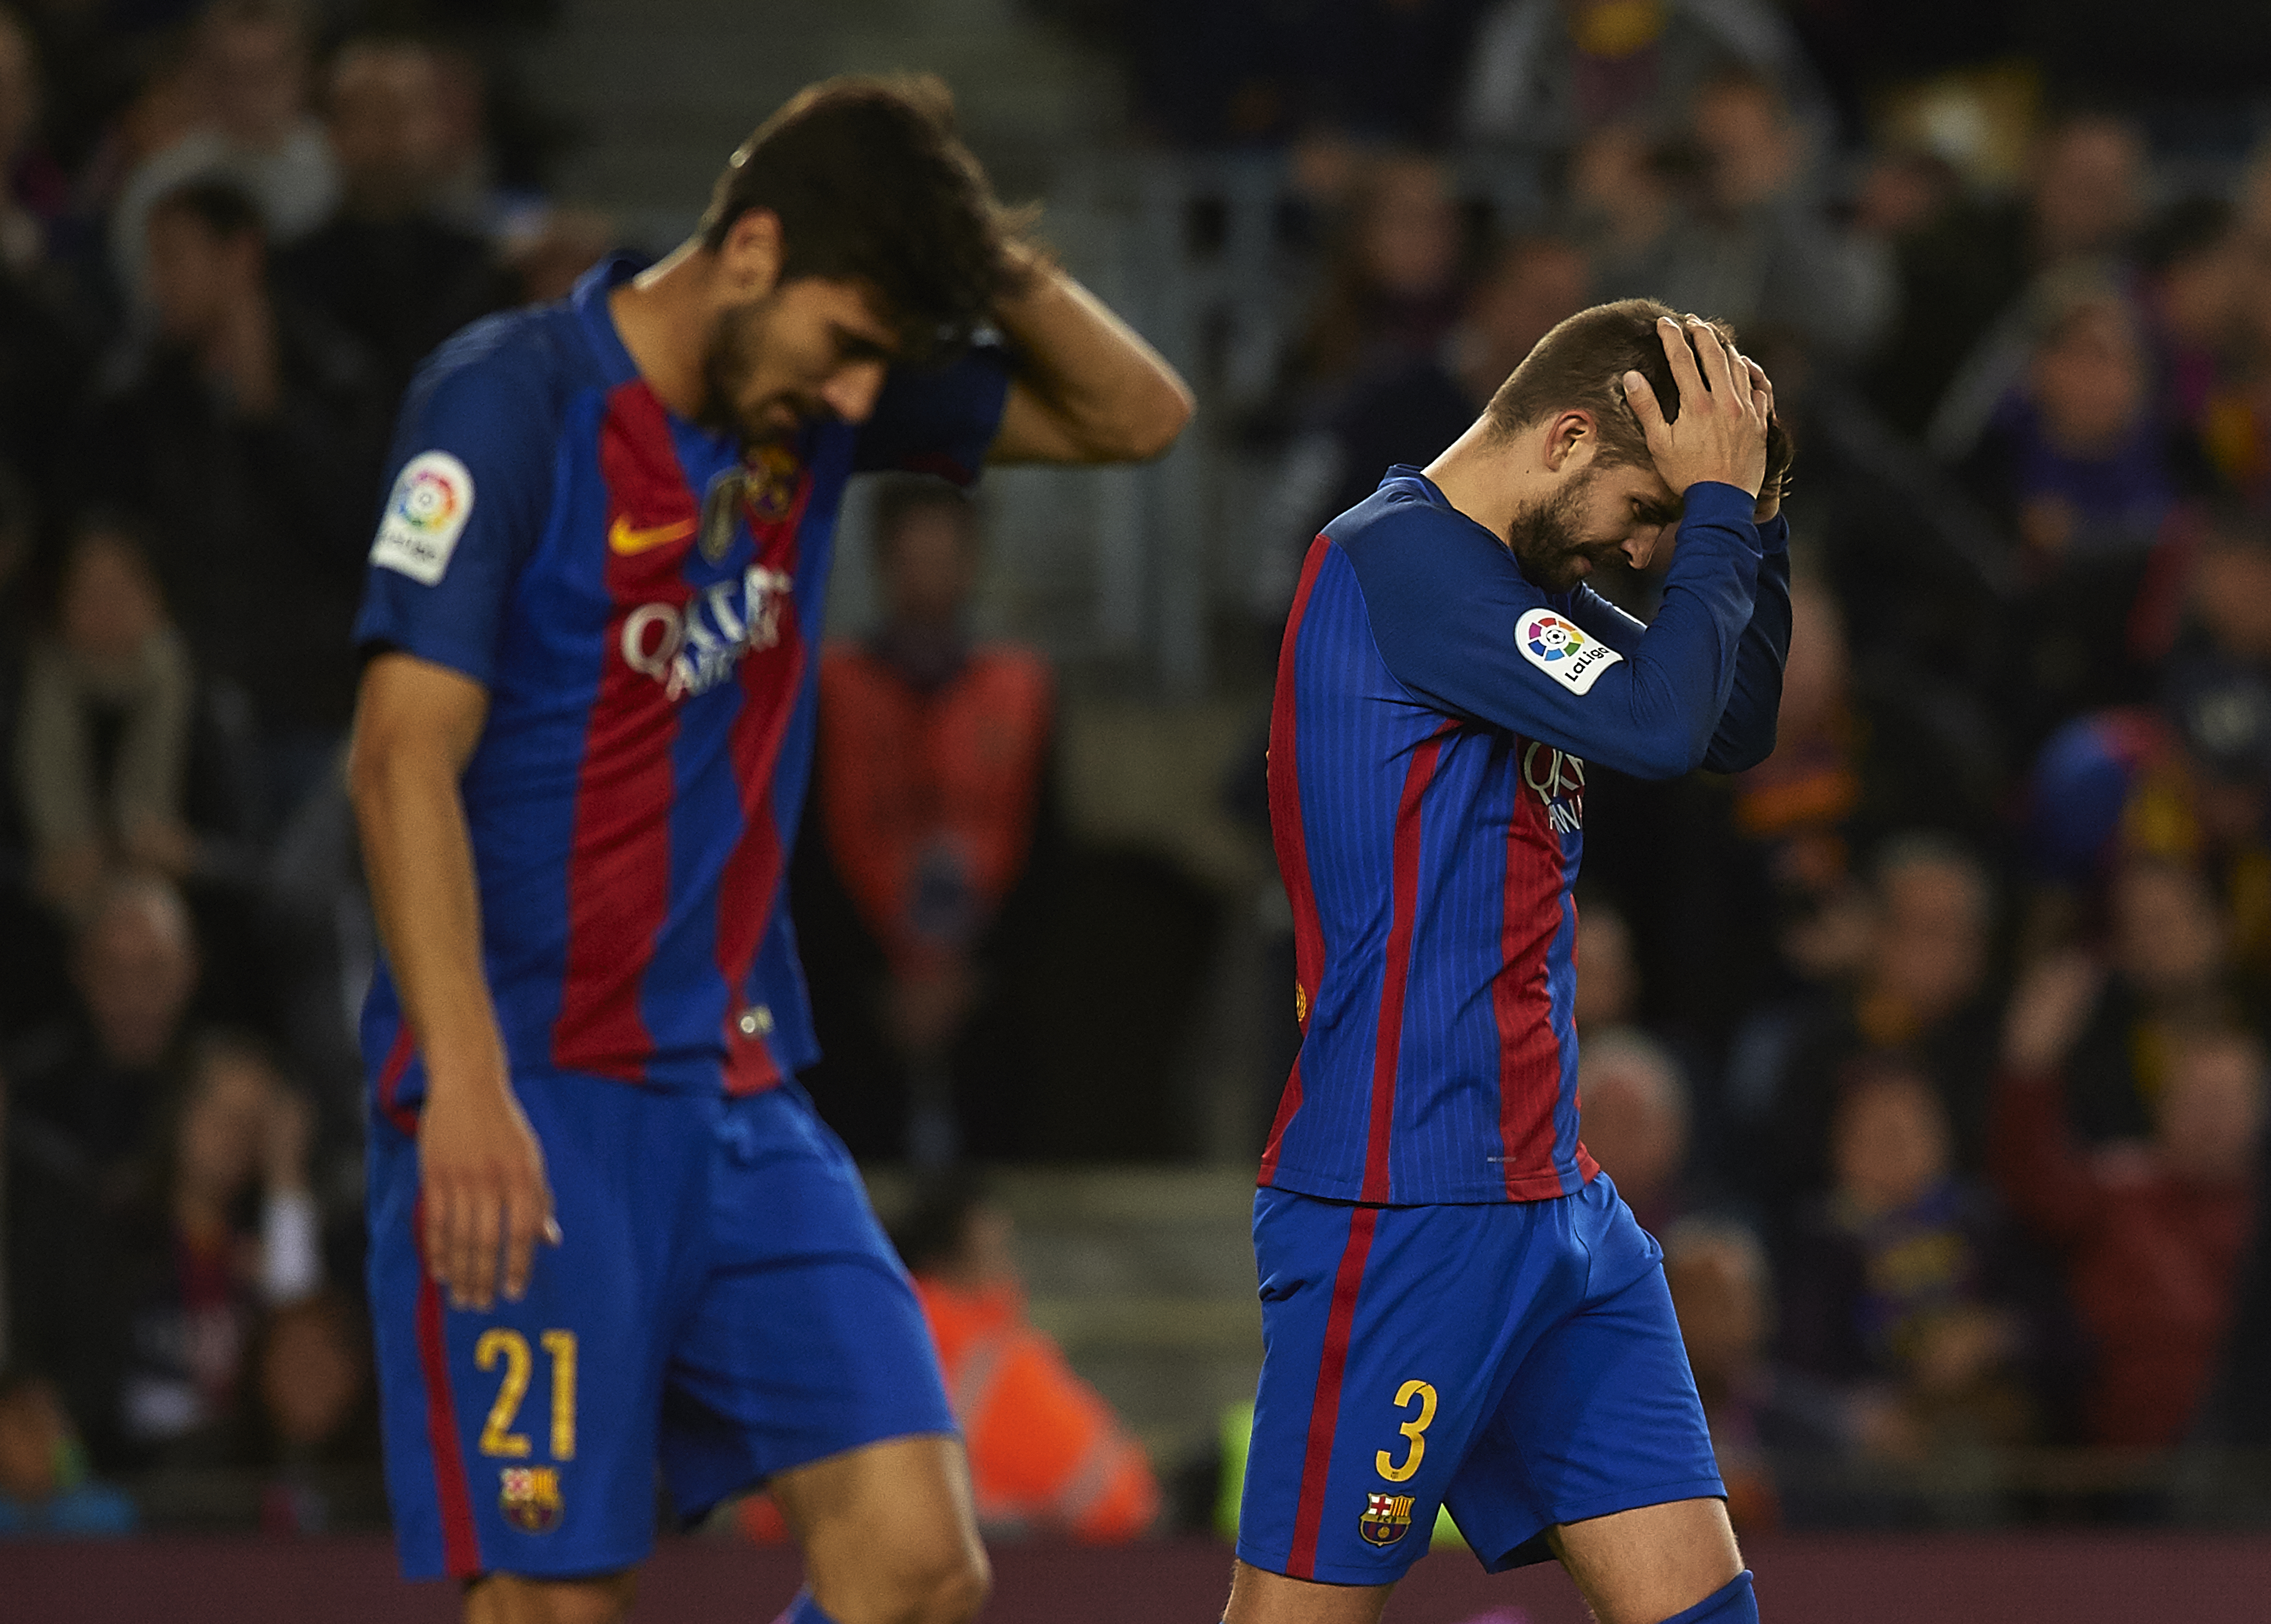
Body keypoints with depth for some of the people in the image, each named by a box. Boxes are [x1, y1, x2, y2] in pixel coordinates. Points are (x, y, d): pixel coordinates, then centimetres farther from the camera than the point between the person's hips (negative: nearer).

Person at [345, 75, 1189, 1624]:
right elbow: (405, 755, -17)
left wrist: (1002, 267, -1)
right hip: (530, 1107, -7)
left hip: (745, 1097, 7)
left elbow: (1136, 416, 19)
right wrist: (466, 1087, -25)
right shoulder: (512, 401, -11)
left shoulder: (814, 404, 9)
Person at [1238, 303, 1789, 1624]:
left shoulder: (1518, 578, 15)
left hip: (1555, 1205, 9)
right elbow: (1659, 726, -20)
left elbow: (1733, 730, 22)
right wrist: (1717, 507, -8)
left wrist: (1749, 515, 9)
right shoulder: (1399, 555, -13)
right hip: (1401, 1211, -9)